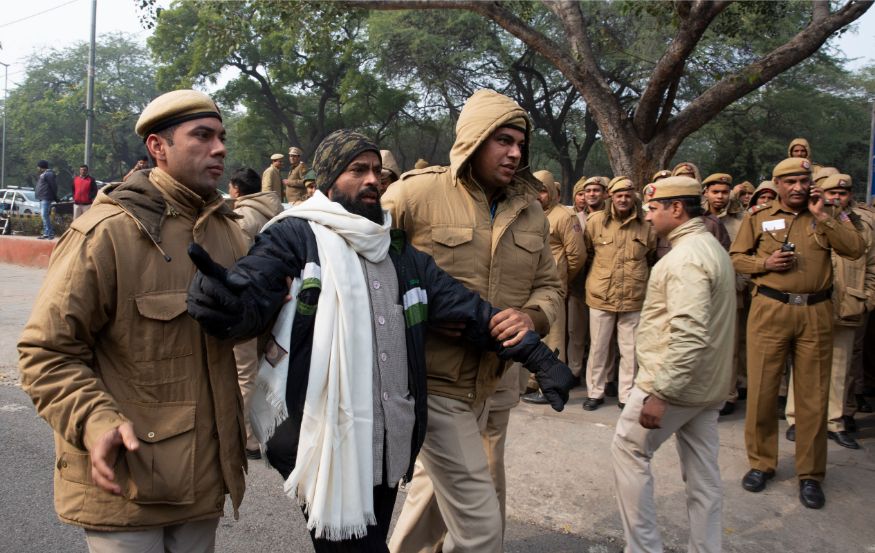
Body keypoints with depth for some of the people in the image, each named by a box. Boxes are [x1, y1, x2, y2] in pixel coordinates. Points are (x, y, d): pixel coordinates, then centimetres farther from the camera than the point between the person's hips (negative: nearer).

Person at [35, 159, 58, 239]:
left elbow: (53, 186, -16)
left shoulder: (48, 174, -11)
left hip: (46, 199, -11)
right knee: (44, 215, 12)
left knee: (45, 215, -15)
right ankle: (46, 233, 17)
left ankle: (48, 233, -15)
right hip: (42, 199, 11)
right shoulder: (43, 175, 21)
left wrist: (55, 197, -13)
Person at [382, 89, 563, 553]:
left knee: (436, 492, 25)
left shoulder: (530, 212, 6)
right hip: (437, 382, -6)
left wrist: (531, 316, -12)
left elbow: (548, 284, 10)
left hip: (498, 380, 7)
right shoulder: (417, 193, -13)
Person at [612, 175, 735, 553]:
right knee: (703, 473, 14)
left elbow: (689, 334, -28)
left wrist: (660, 392, -27)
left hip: (676, 381, -10)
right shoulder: (711, 247, 14)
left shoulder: (687, 256, -18)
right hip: (707, 384, 10)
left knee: (628, 449, 3)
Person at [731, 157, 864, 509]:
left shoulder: (828, 216, 10)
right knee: (761, 390, 3)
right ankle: (761, 463, 20)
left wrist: (822, 215, -8)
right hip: (770, 310, -1)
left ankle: (810, 474, 19)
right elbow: (736, 257, 6)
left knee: (813, 395, 6)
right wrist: (765, 262, -11)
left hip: (815, 313, 1)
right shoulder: (758, 217, 6)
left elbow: (855, 249, -3)